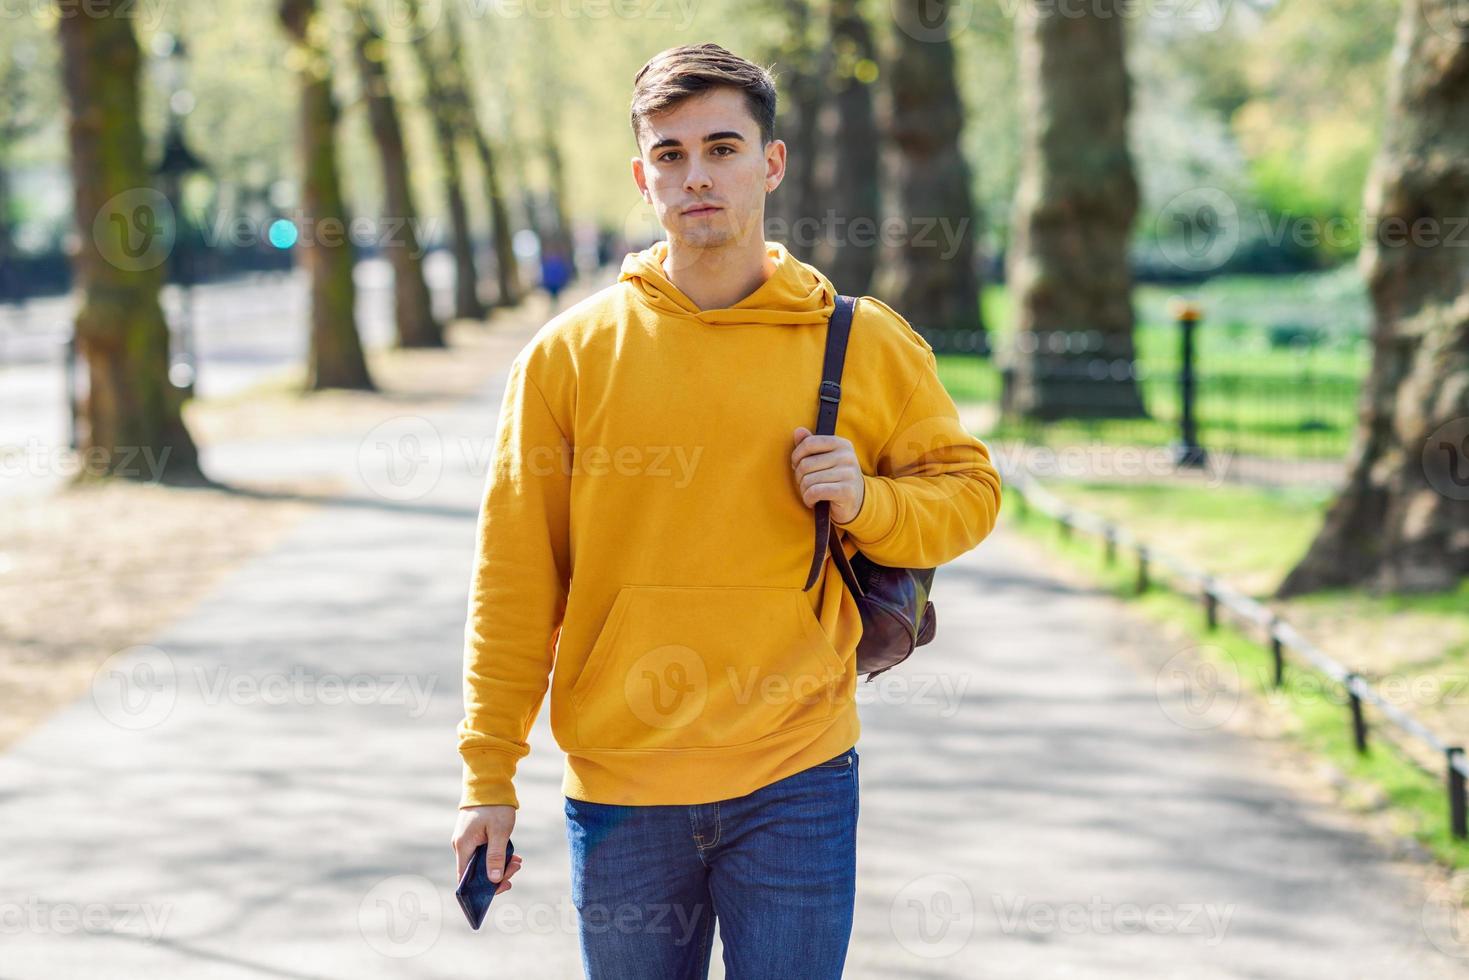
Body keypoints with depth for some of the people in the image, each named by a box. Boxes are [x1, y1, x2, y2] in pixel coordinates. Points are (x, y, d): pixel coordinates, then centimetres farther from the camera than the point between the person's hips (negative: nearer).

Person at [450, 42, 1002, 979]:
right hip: (618, 784, 1)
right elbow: (515, 577, 2)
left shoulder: (866, 343, 1)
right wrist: (489, 776, 0)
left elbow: (968, 490, 11)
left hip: (797, 782, 0)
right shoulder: (570, 353, 1)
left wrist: (867, 503, -10)